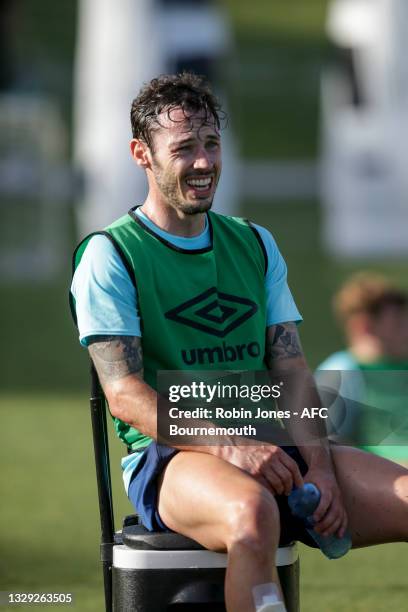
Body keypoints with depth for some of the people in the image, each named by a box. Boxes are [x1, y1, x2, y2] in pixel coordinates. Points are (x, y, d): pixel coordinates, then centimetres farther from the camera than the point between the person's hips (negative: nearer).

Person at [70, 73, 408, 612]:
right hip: (170, 457, -6)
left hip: (275, 453, 6)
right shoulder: (110, 255, 2)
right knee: (253, 511, -41)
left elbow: (293, 374, 14)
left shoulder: (255, 245, 20)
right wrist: (228, 446, -23)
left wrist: (319, 465, -6)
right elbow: (125, 395, -8)